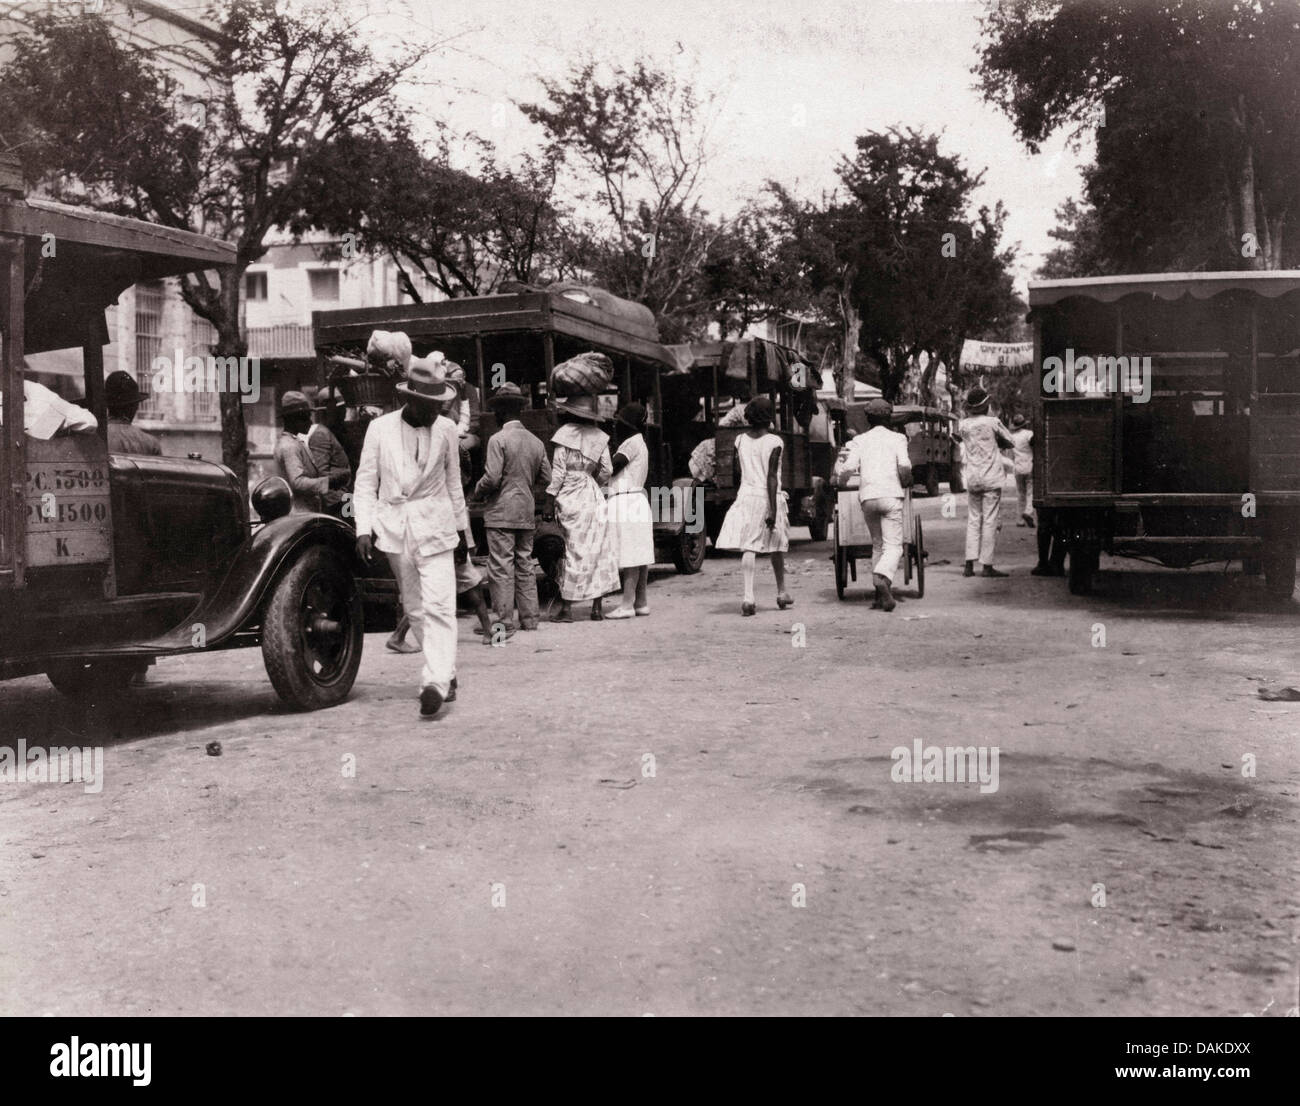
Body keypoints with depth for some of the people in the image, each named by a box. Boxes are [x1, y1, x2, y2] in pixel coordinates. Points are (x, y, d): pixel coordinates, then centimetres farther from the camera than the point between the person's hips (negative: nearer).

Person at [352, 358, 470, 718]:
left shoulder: (446, 429, 2)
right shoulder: (380, 429, 0)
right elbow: (365, 482, 2)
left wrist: (462, 528, 15)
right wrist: (364, 529, -8)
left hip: (435, 527, -1)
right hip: (395, 528, 2)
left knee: (439, 607, -13)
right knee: (415, 608, 9)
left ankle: (435, 683, -19)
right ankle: (447, 672, 23)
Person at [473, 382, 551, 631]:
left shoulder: (498, 439, -11)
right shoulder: (535, 441, 8)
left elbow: (492, 478, -16)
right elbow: (545, 478, 11)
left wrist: (477, 491, 3)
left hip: (501, 511, -6)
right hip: (527, 511, 6)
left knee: (501, 568, -3)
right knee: (525, 566, 11)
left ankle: (504, 621, -2)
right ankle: (529, 619, 14)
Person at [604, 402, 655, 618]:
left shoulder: (633, 442, -11)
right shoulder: (638, 442, 20)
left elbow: (612, 467, -17)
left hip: (627, 503, -10)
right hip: (636, 502, 10)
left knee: (631, 555, -9)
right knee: (639, 555, 10)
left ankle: (627, 604, -10)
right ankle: (640, 602, 13)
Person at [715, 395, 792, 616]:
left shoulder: (740, 440, 4)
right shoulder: (773, 442, -8)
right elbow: (771, 477, -14)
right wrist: (773, 510, -15)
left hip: (746, 496, 2)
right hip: (768, 498, -2)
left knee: (748, 548, -5)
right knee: (776, 547, 15)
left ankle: (748, 596, -20)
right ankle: (782, 593, 30)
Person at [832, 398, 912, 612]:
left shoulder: (859, 440, 12)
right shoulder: (897, 438, 8)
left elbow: (849, 467, -4)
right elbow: (904, 467, -7)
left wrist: (837, 479, 15)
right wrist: (906, 482, 13)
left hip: (867, 496, 3)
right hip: (891, 495, -2)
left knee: (877, 545, 15)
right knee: (893, 546, -4)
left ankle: (881, 594, 10)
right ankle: (882, 578, -33)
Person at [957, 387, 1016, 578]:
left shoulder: (963, 425, 1)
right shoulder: (992, 422, -8)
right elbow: (1010, 442, 3)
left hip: (972, 478, 4)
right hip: (991, 478, -4)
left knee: (973, 520, 10)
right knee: (989, 521, -1)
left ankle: (969, 564, 4)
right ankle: (987, 565, -1)